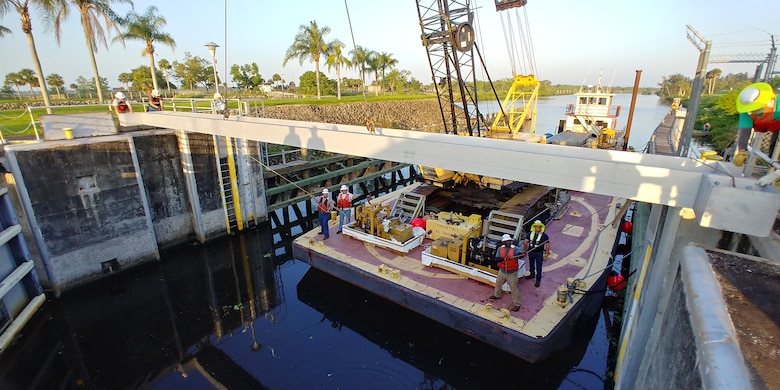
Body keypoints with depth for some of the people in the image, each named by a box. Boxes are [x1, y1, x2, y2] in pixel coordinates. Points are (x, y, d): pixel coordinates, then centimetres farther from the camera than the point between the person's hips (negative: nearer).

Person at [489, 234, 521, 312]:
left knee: (514, 288, 0)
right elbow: (496, 259, -13)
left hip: (512, 273, -4)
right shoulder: (500, 249, -5)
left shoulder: (514, 249, -14)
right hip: (502, 271, 5)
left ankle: (516, 304, 15)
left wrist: (522, 254, -56)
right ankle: (497, 295, 52)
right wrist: (504, 258, -31)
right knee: (498, 284, 25)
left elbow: (519, 254, -33)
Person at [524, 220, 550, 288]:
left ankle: (538, 280, 17)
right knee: (531, 265, 24)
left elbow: (547, 245, -10)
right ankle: (532, 274, 47)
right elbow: (525, 242, 0)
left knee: (538, 267, 3)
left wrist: (546, 255, -11)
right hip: (530, 253, 4)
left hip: (539, 254, -4)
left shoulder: (544, 235, -13)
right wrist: (524, 250, -2)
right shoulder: (530, 234, -5)